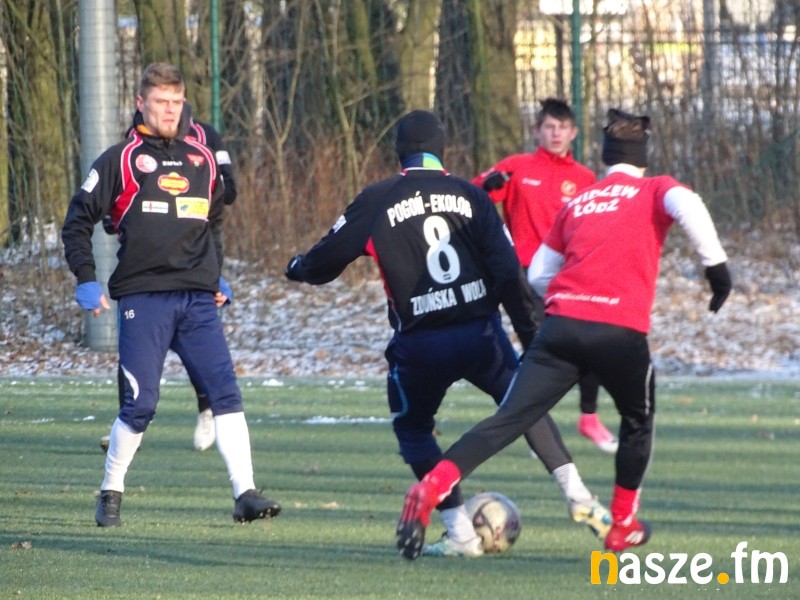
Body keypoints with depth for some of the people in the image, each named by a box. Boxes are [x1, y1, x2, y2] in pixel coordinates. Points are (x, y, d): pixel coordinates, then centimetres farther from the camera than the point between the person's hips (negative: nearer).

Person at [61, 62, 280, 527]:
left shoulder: (202, 160, 16)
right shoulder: (121, 160, 4)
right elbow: (79, 221, 6)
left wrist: (216, 277, 22)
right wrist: (86, 280, -4)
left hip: (198, 301, 4)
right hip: (143, 298, -4)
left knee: (226, 392, -8)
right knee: (141, 403, -6)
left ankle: (245, 493, -10)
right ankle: (111, 494, 11)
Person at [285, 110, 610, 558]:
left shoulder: (377, 201, -1)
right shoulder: (470, 196, 4)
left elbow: (327, 259, 6)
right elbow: (509, 272, -1)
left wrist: (298, 268, 28)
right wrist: (531, 332, 5)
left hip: (420, 344, -2)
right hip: (481, 332, 2)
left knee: (413, 429, 21)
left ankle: (461, 533, 13)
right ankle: (578, 496, 13)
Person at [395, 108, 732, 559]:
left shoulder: (578, 202, 24)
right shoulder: (655, 190, 13)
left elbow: (538, 274, 24)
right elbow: (688, 207, -12)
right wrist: (717, 264, -7)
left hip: (562, 324, 3)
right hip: (622, 330, -3)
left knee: (510, 419, -6)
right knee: (639, 421, 25)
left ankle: (432, 488, -25)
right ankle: (624, 526, 28)